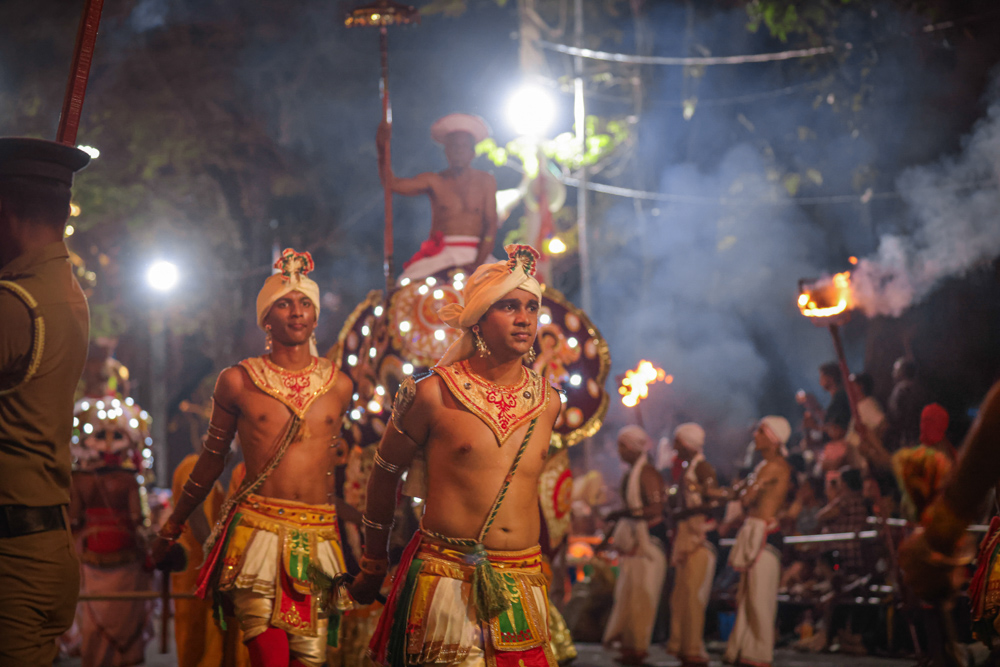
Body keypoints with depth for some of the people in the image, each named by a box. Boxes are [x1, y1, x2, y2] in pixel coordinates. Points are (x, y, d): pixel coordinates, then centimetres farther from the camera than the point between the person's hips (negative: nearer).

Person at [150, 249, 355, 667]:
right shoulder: (238, 381, 4)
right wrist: (172, 528, 23)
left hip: (319, 536, 3)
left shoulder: (338, 385, 11)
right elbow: (212, 458, 15)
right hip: (256, 529, -3)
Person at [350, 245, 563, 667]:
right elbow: (385, 473, 7)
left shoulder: (548, 402, 8)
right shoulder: (435, 393, -5)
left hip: (523, 583, 4)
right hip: (444, 580, -4)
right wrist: (373, 566, 15)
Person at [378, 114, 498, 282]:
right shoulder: (434, 181, 12)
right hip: (439, 254, 0)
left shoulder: (485, 181, 12)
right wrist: (382, 149, -18)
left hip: (475, 254, 0)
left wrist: (477, 264, -12)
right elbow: (392, 183, -1)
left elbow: (491, 225, 3)